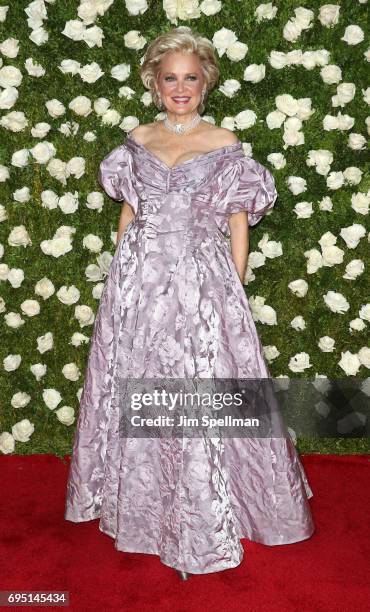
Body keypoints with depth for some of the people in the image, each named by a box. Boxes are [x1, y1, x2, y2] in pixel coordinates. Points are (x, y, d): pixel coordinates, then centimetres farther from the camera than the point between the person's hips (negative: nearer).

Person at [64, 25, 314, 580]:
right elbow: (128, 210, 15)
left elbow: (238, 222, 2)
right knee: (136, 389, 10)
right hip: (140, 281, 3)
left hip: (201, 282, -3)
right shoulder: (138, 140, 10)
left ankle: (207, 518, 20)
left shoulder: (224, 143, 2)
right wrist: (123, 276, 10)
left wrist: (234, 291, -2)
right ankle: (142, 500, 32)